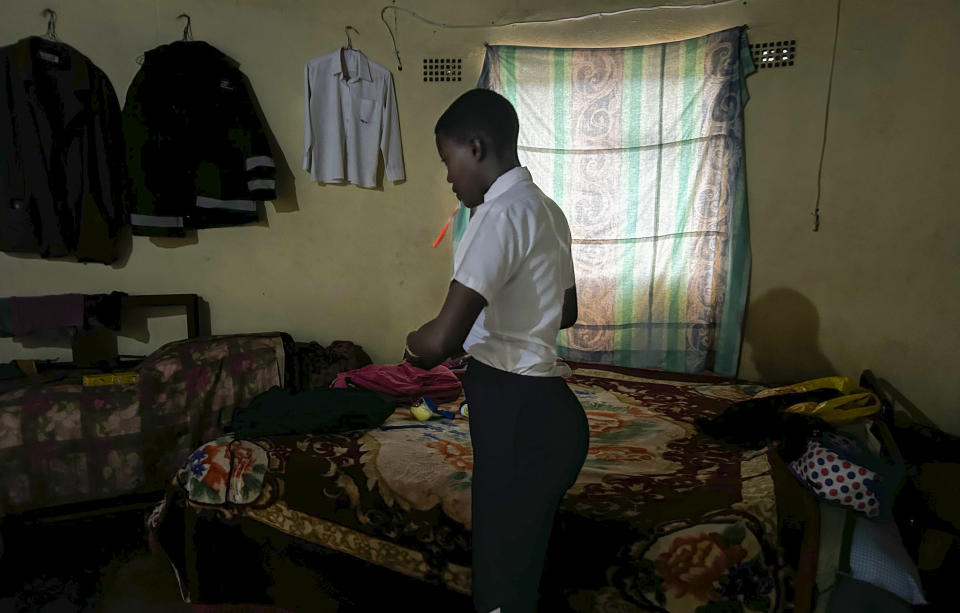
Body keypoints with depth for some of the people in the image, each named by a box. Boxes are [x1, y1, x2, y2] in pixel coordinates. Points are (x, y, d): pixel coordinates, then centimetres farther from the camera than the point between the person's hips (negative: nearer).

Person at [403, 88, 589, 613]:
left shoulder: (501, 214, -19)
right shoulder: (546, 209, 10)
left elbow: (442, 337, -26)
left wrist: (416, 344, -4)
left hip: (518, 417, -9)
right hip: (542, 408, 10)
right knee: (517, 558, 24)